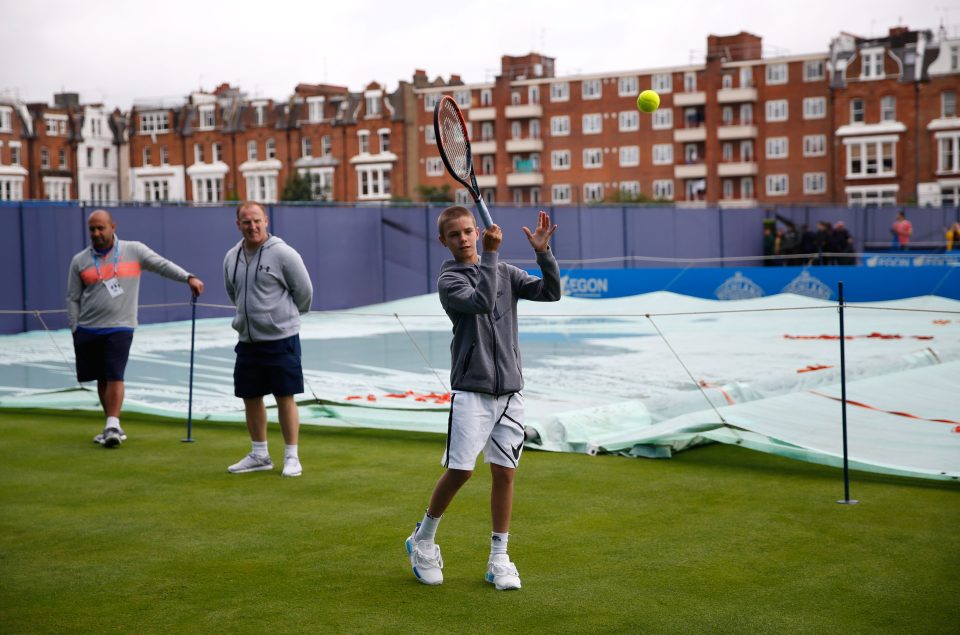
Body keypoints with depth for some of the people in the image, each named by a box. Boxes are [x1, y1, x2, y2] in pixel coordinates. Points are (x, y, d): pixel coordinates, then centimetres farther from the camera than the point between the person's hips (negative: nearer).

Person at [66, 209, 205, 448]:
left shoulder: (134, 250, 0)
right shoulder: (80, 261, 6)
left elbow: (162, 264, -8)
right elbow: (73, 299, 9)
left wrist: (189, 277, -23)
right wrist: (75, 330, 3)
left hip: (119, 328, -3)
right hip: (88, 330, 3)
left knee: (114, 377, -13)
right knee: (102, 379, 10)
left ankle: (112, 426, -9)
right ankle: (114, 426, 20)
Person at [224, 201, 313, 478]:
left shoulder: (283, 253, -12)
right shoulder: (231, 257, 7)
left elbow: (304, 291, -3)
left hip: (281, 339, -6)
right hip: (247, 340, 6)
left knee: (285, 398, -2)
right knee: (250, 397, 12)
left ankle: (292, 457, 6)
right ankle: (259, 455, 25)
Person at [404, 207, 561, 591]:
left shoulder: (506, 272, 11)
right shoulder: (449, 279, -4)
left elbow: (551, 293, 1)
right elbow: (482, 303, -21)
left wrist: (543, 253, -12)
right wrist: (490, 254, -22)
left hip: (509, 390, 4)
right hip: (471, 390, -4)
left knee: (504, 472, 5)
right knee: (460, 469, -8)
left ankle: (499, 558, 14)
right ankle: (423, 539, 15)